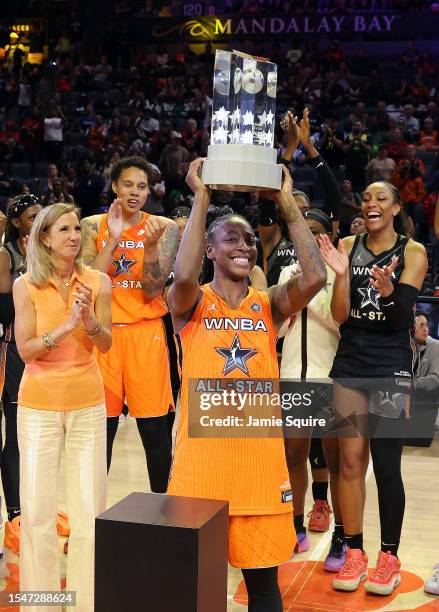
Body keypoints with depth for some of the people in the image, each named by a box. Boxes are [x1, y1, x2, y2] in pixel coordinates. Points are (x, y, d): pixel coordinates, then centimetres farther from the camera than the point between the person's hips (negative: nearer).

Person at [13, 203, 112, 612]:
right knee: (37, 508, 4)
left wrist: (88, 317, -21)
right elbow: (25, 349, -9)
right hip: (39, 405, -1)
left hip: (87, 404, 1)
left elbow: (105, 345, -2)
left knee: (90, 507, 5)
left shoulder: (97, 282, -2)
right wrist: (66, 326, -22)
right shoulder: (26, 285, -6)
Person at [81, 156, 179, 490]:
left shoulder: (164, 227, 2)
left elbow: (152, 290, -6)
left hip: (146, 333, 0)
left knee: (155, 426, 2)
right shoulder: (93, 226, 4)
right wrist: (114, 239, -15)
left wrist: (150, 246, -21)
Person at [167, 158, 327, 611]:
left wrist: (288, 205, -9)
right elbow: (184, 277, -26)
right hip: (202, 451, -2)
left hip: (259, 452, 2)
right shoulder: (192, 304, -1)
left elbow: (315, 277, -13)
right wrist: (201, 200, -19)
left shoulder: (269, 305, 6)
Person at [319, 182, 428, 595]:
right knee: (350, 461, 7)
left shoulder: (412, 252, -3)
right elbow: (341, 315, -2)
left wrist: (389, 290, -31)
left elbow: (402, 318, -11)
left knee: (386, 464, -1)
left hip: (390, 367, -3)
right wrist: (342, 273, -18)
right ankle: (354, 553, 19)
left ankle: (389, 557, 15)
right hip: (350, 364, 3)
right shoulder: (348, 246, 4)